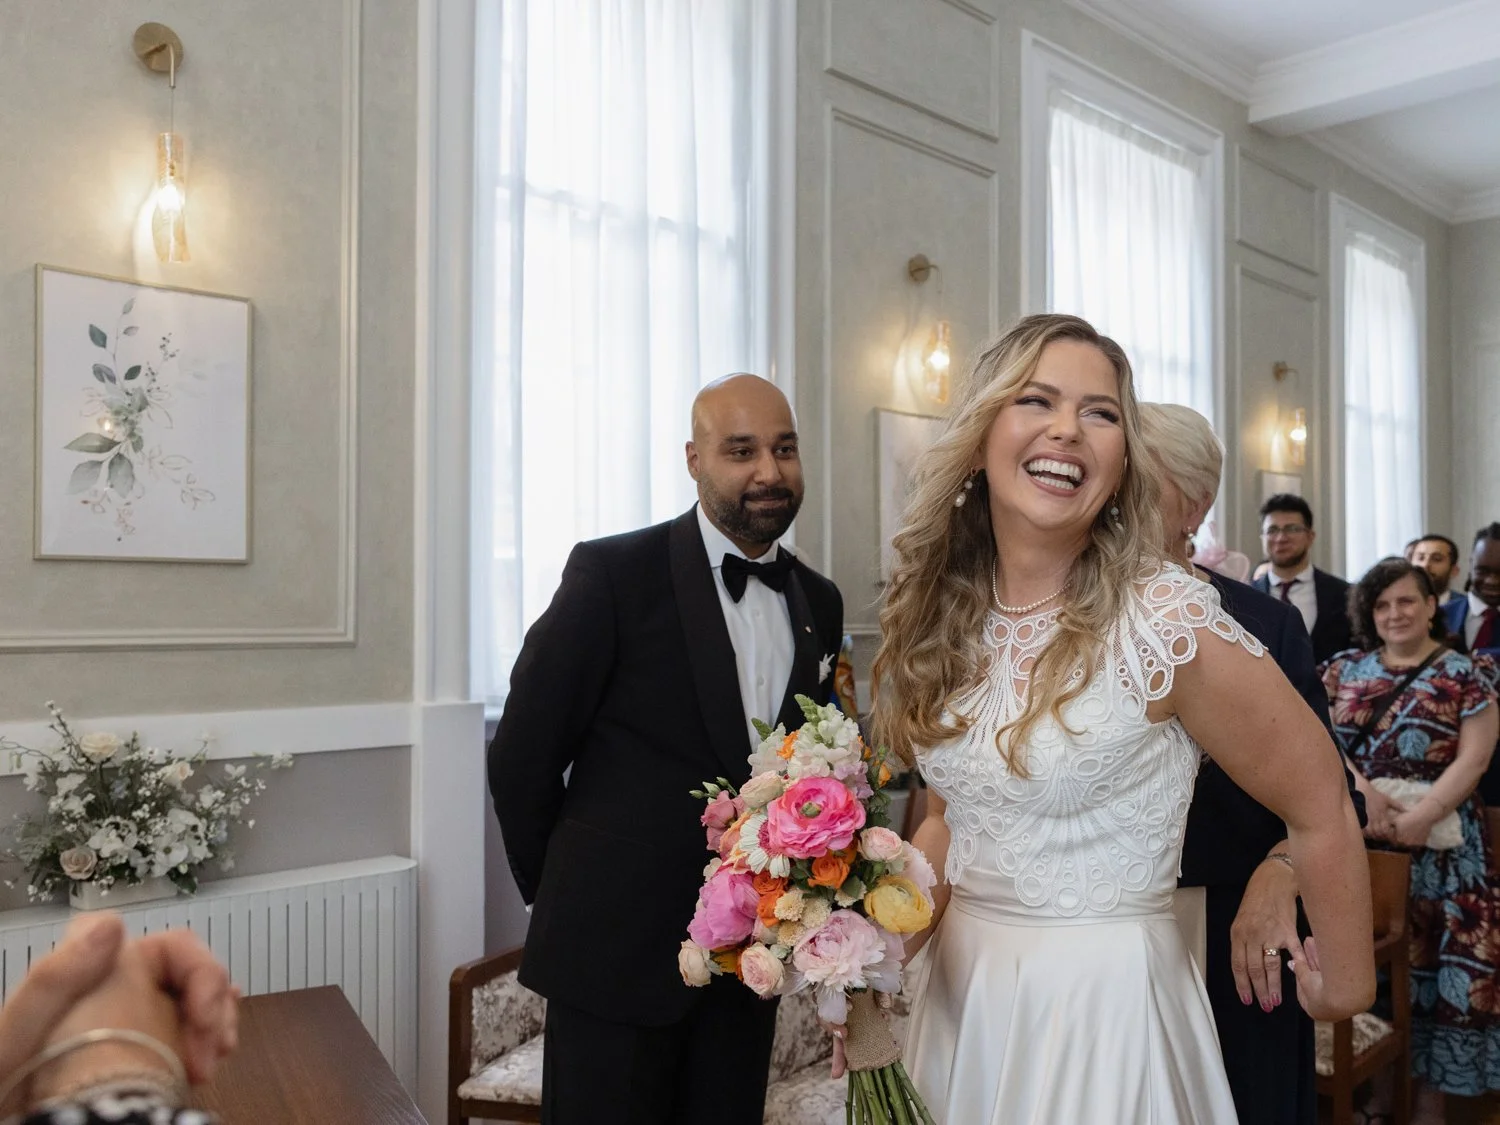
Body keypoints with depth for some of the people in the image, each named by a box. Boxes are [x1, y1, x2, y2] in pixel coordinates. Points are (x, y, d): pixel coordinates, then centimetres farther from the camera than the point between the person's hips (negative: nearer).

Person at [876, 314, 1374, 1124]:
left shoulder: (1166, 623, -21)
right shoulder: (944, 619, -3)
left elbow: (1321, 812, -9)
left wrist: (1342, 986, 4)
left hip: (1101, 1003, -5)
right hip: (954, 989, 6)